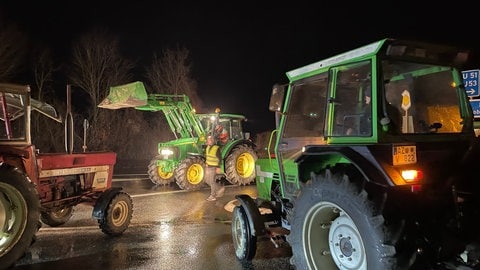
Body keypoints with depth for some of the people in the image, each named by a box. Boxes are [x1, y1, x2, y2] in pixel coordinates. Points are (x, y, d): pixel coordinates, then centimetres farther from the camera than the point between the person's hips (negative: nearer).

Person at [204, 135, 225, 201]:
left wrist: (218, 167, -18)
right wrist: (206, 163, 10)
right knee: (207, 180, 13)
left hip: (213, 167, -9)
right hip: (207, 166, 9)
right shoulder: (208, 147, 6)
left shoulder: (216, 148, -17)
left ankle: (212, 196, 12)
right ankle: (220, 188, 26)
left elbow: (219, 158, -16)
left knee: (212, 181, -3)